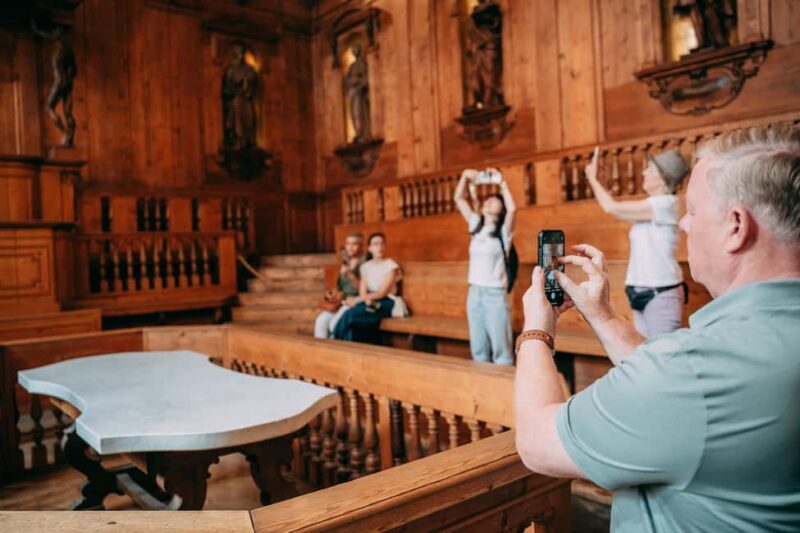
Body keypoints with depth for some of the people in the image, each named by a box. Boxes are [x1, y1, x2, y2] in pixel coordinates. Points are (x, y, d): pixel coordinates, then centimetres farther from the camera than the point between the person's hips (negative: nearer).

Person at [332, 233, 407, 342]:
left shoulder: (391, 265, -2)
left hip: (386, 302, -4)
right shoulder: (366, 266, 13)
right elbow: (362, 291, 4)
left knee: (350, 316, -29)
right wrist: (367, 300, -17)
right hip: (370, 301, 5)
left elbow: (383, 292, -9)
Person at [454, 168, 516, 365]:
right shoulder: (476, 225, 12)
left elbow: (512, 208, -21)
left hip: (495, 294, -5)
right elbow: (458, 199, 15)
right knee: (478, 348, 10)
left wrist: (501, 183, -12)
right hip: (474, 292, 5)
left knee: (500, 348, -4)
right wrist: (465, 177, 3)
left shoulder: (504, 231, -2)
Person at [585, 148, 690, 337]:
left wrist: (592, 178, -3)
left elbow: (612, 208, -16)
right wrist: (597, 180, 9)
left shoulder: (666, 203, -14)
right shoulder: (652, 206, 14)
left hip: (661, 293, -9)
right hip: (643, 292, 9)